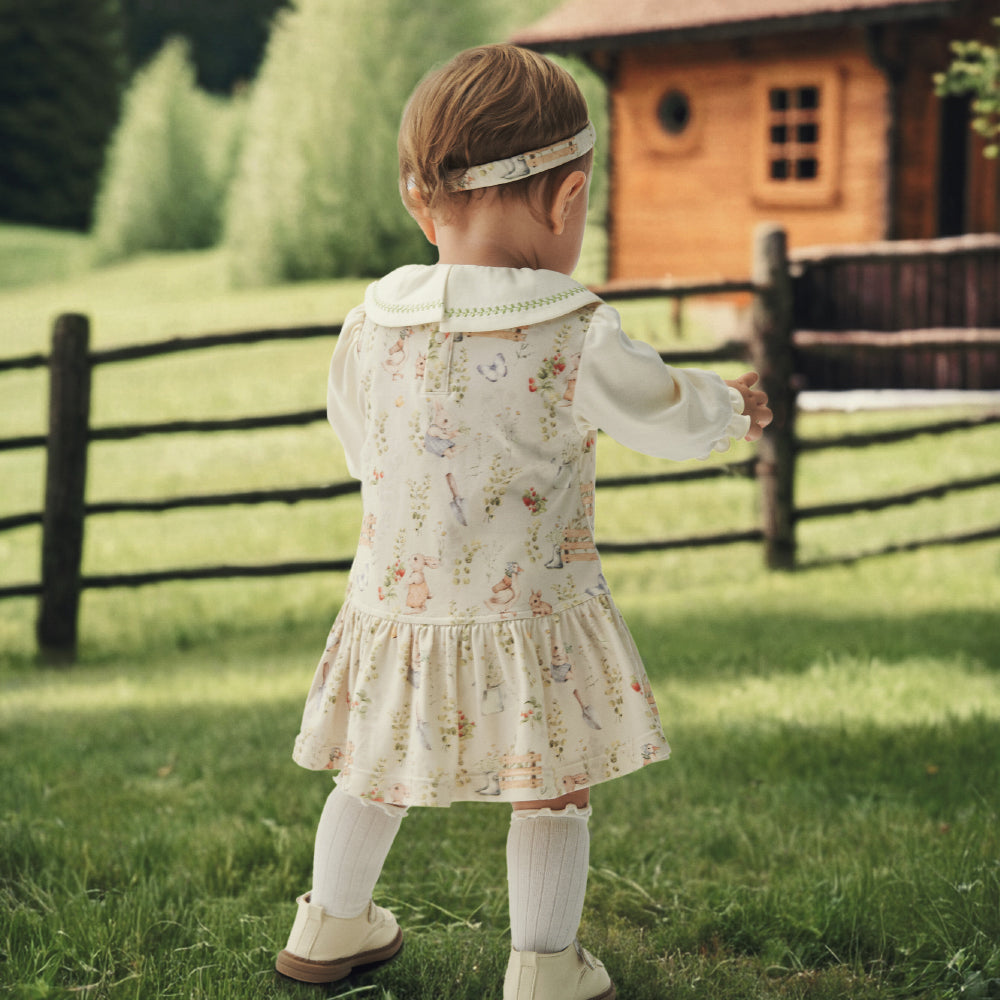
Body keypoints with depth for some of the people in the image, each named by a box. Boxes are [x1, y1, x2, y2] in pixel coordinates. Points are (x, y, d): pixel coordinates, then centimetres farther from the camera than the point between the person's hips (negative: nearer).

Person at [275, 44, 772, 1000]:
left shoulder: (369, 327, -8)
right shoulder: (576, 340, -21)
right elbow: (670, 418, -5)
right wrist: (732, 406, 17)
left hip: (396, 614, 5)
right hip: (529, 628, -4)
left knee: (376, 777, 24)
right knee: (553, 796, 15)